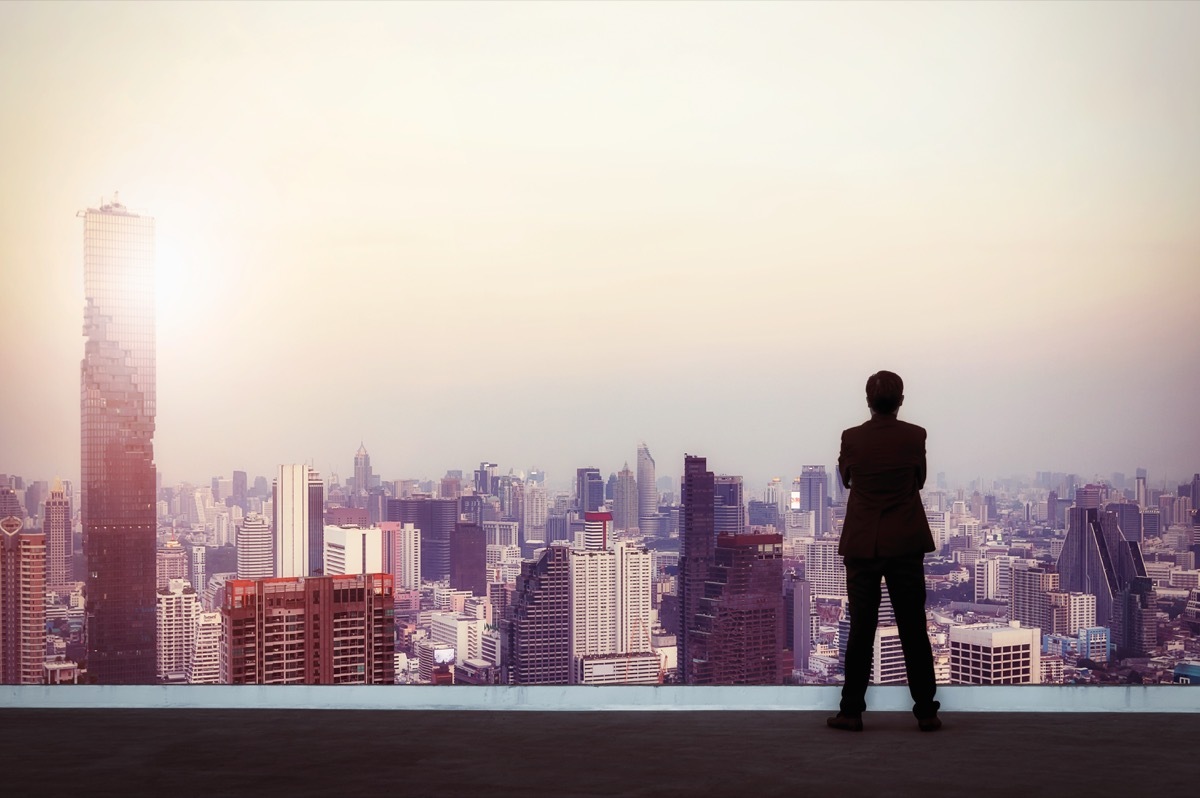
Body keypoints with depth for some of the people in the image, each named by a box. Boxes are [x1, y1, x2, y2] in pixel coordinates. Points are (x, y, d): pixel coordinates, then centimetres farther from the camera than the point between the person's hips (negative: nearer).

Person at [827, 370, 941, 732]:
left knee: (861, 629, 5)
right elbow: (920, 479, 10)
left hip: (862, 545, 0)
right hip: (906, 543, 0)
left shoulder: (851, 438, -7)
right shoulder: (914, 436, -6)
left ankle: (851, 711, 8)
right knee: (914, 630, 6)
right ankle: (926, 712, 10)